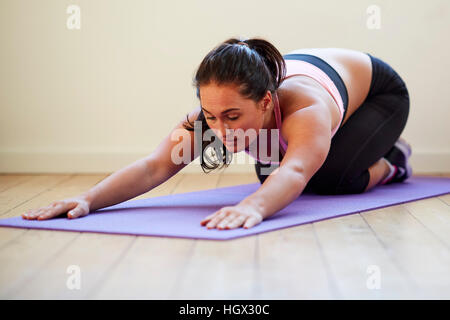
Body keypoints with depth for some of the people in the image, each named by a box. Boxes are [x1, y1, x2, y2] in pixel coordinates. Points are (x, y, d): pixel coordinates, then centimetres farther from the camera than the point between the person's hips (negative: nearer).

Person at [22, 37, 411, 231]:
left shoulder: (305, 109, -49)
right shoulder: (214, 111, -35)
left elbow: (295, 172, -67)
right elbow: (155, 165, -45)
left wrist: (253, 207, -89)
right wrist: (89, 199, -61)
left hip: (377, 88, -5)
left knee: (330, 178, -26)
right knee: (267, 174, 6)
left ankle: (387, 163, 11)